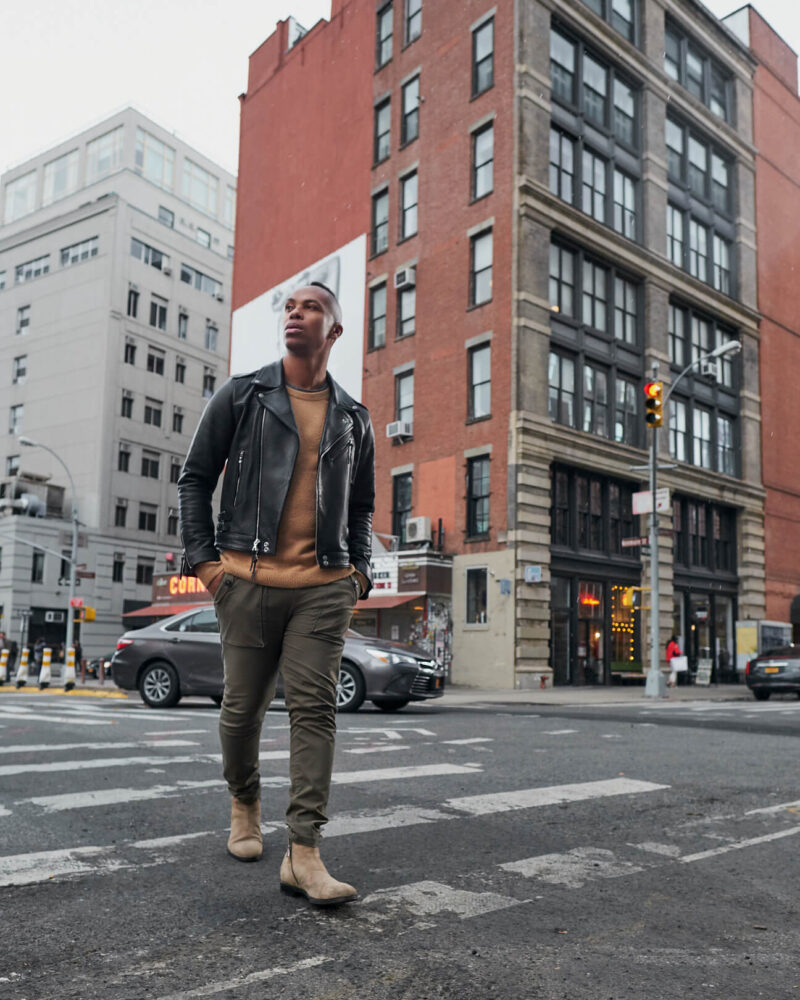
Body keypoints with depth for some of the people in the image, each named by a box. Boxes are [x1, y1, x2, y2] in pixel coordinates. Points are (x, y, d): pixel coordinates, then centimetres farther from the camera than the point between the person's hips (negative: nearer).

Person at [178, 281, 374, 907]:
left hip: (325, 586, 1)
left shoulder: (353, 419, 14)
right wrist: (202, 555, -2)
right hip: (249, 578, -1)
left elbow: (362, 505, 22)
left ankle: (304, 853, -4)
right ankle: (245, 801, 35)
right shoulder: (240, 396, 7)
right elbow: (195, 477, 8)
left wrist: (359, 568, 8)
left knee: (316, 708, -6)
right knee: (244, 706, 7)